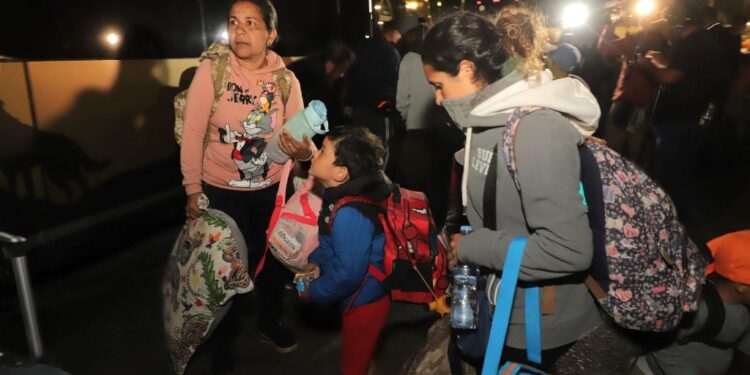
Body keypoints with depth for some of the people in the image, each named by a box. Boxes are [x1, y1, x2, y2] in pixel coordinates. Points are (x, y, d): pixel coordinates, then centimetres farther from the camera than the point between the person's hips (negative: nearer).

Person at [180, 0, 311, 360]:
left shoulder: (286, 80, -8)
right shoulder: (211, 70, -15)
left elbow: (300, 138, -9)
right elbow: (192, 133, -12)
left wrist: (304, 151, -33)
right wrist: (193, 189, -10)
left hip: (271, 189, 3)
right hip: (221, 191, -2)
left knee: (274, 258, 16)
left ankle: (269, 323, 44)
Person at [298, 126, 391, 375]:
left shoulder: (349, 214, -36)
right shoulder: (344, 194, -4)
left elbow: (348, 273, -31)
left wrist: (314, 291, -16)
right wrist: (316, 261, 2)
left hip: (363, 300, -9)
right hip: (363, 296, 9)